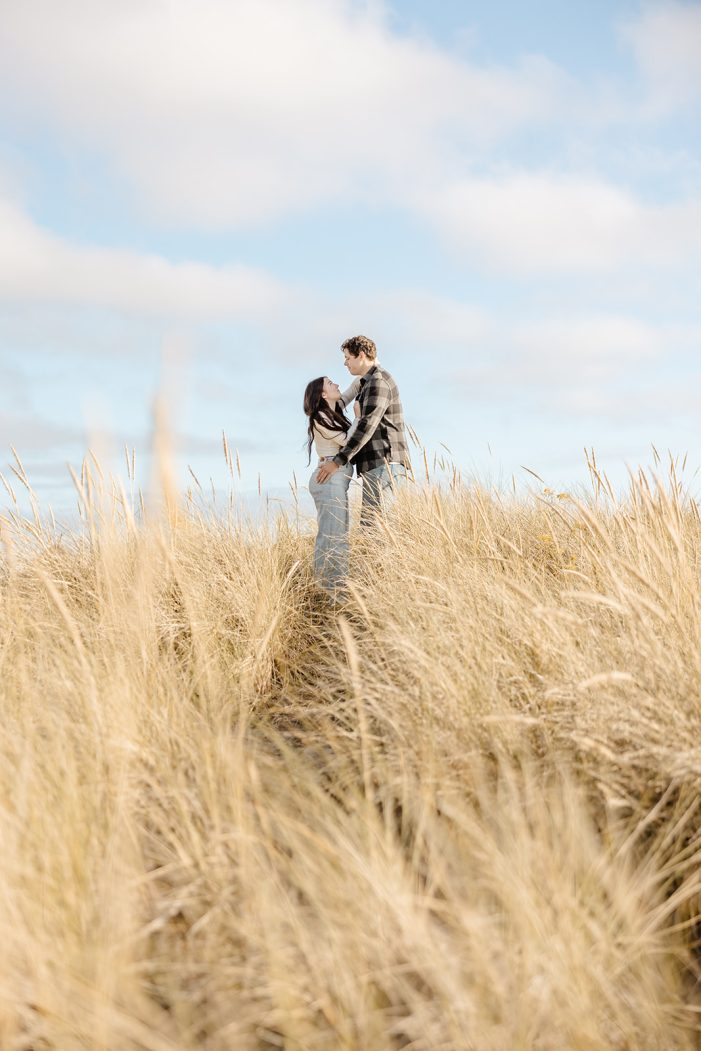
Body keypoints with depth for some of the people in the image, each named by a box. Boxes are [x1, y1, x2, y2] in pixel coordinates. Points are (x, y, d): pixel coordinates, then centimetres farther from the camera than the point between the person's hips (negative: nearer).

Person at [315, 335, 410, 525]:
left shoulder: (378, 381, -10)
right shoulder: (371, 383, 25)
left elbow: (367, 425, -21)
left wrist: (338, 461, -24)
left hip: (384, 465, -10)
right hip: (379, 466, 10)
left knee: (370, 523, -16)